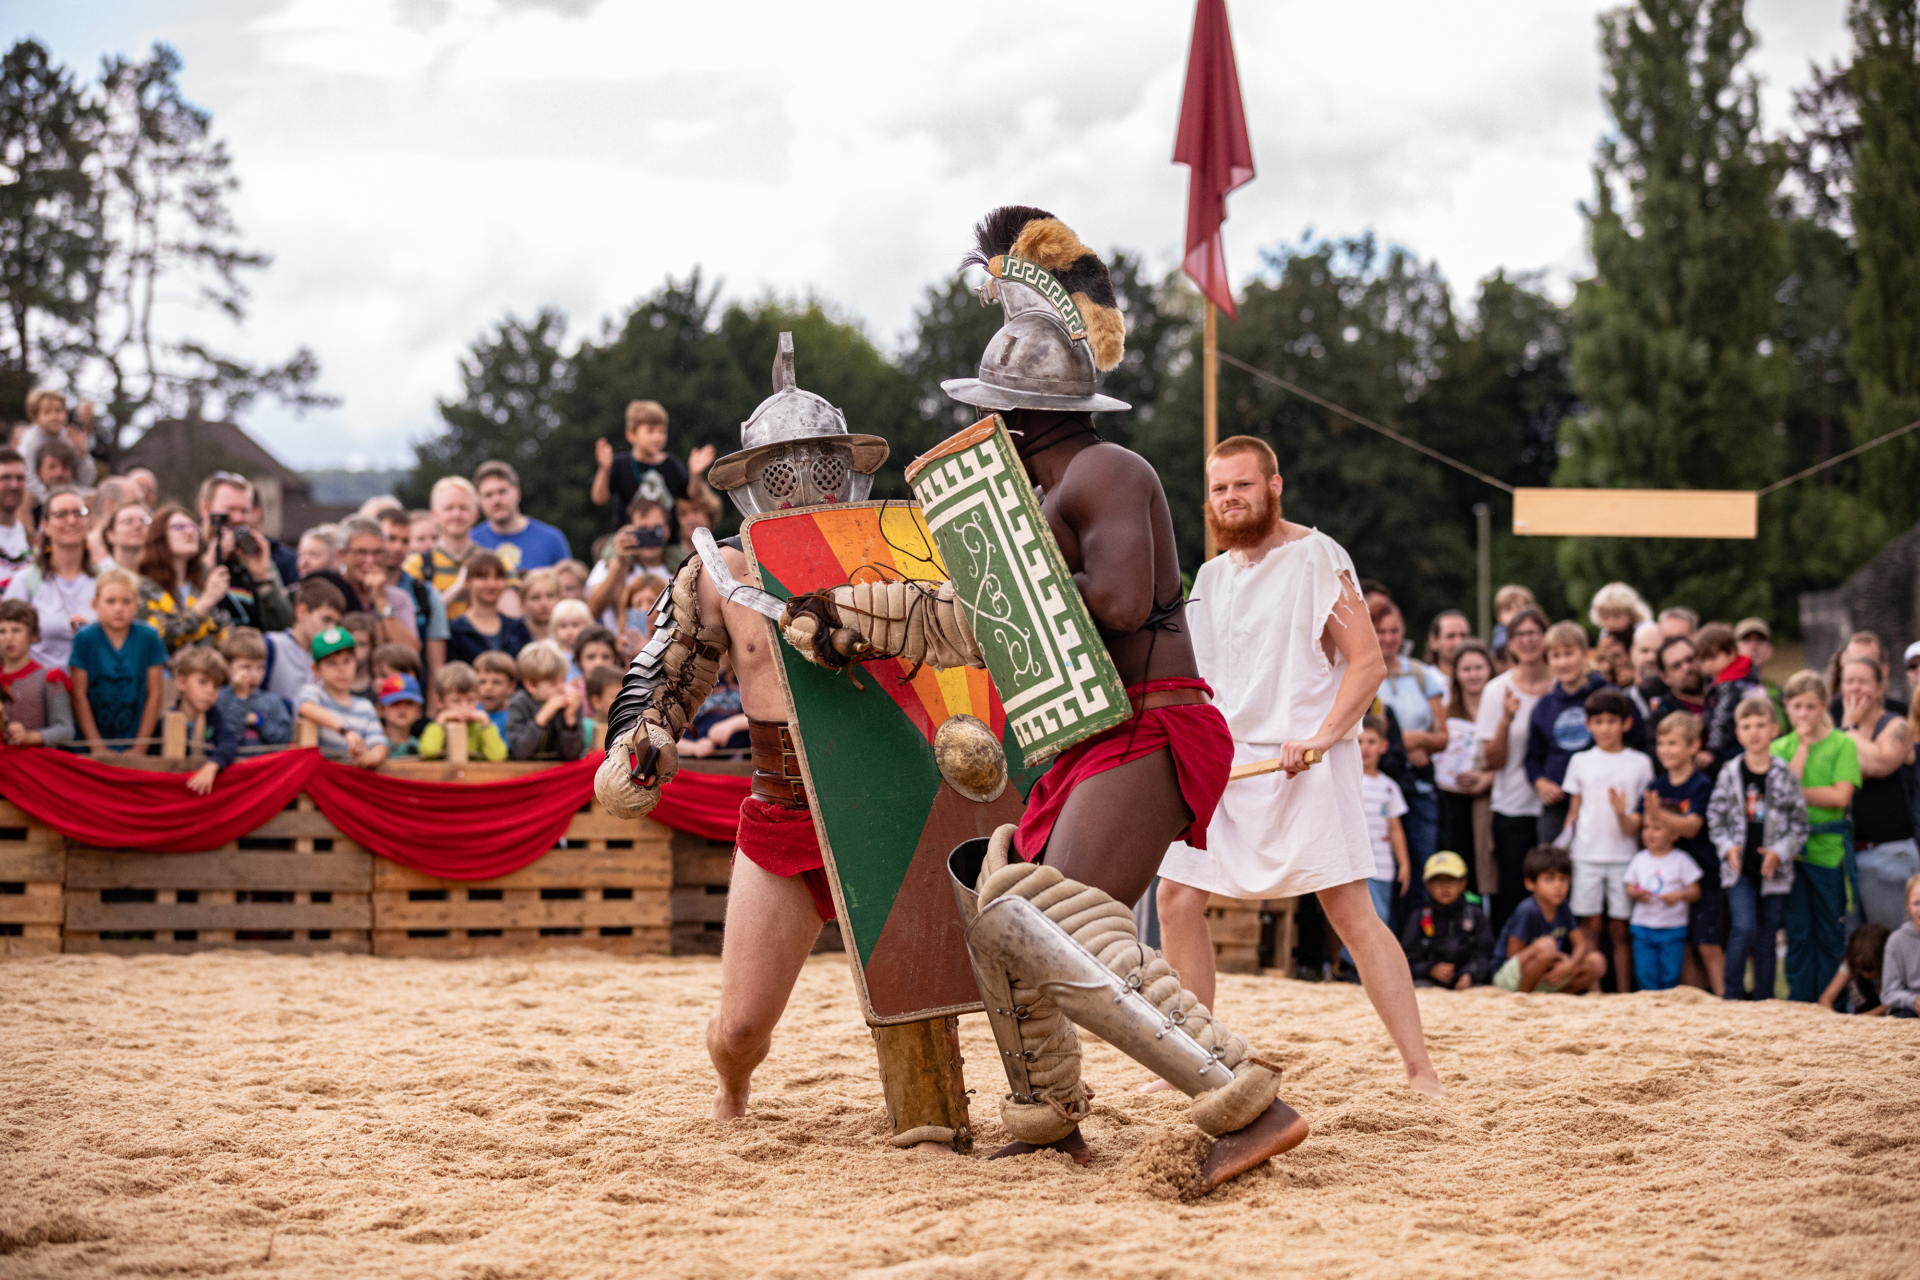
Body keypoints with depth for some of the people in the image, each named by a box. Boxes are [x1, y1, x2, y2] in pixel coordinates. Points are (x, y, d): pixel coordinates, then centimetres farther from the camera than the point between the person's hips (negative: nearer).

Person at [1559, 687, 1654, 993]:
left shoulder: (1639, 763, 5)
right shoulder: (1580, 761, 9)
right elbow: (1573, 812, 12)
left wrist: (1625, 815, -16)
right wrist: (1562, 851, 5)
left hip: (1623, 856, -1)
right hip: (1586, 855, 1)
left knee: (1620, 928, 1)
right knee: (1589, 926, 1)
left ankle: (1624, 993, 6)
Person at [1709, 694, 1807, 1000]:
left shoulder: (1785, 774, -2)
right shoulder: (1729, 773, 0)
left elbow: (1800, 824, 1)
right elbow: (1715, 818, 5)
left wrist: (1779, 852, -12)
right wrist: (1728, 847, -10)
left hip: (1772, 869, 1)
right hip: (1740, 868, 0)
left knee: (1766, 941, 7)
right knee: (1744, 928, -17)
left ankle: (1764, 1003, 16)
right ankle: (1733, 995, -5)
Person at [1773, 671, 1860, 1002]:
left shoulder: (1842, 744, 1)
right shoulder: (1780, 747, 9)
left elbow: (1840, 796, -10)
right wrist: (1803, 746, -6)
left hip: (1828, 848, -2)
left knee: (1830, 934, 4)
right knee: (1797, 932, 5)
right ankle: (1799, 1003, 11)